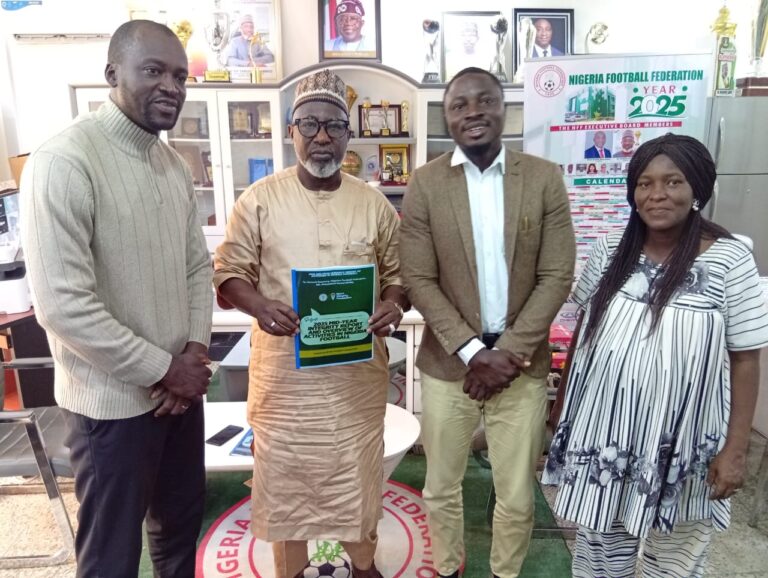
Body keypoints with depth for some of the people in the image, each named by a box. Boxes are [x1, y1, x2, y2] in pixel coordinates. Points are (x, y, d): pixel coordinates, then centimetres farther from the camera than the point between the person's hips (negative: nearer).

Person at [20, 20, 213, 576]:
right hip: (113, 400, -6)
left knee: (182, 519, 24)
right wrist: (165, 369, -15)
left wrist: (195, 350, -5)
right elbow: (62, 305, -22)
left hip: (180, 383, 7)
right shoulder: (64, 162, -18)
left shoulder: (174, 164, 5)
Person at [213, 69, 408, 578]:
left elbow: (399, 271, 8)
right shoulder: (259, 200, -4)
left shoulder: (374, 203, 2)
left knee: (358, 470, 17)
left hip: (358, 369, 2)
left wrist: (394, 305, -14)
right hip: (283, 369, -1)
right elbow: (229, 273, -2)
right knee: (284, 472, 13)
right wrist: (260, 306, -22)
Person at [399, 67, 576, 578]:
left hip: (523, 364, 1)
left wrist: (508, 352, -11)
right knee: (442, 488, 15)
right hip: (448, 363, 0)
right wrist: (473, 352, -13)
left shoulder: (545, 178, -2)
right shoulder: (425, 182, -3)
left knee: (517, 497, 13)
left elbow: (557, 276, -3)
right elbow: (419, 281, -6)